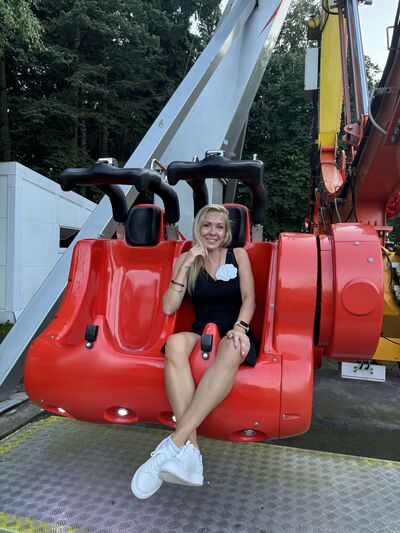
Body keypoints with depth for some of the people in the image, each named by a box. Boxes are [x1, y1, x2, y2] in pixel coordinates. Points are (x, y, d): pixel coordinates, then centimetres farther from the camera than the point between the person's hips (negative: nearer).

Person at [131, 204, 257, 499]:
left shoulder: (238, 255, 10)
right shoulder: (187, 260, 9)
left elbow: (249, 298, 2)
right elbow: (168, 308, 0)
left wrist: (240, 327, -18)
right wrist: (185, 266, -8)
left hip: (234, 333, -1)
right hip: (201, 333, 1)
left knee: (231, 351, -39)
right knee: (175, 343, -35)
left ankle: (174, 444, -40)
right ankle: (190, 450, -39)